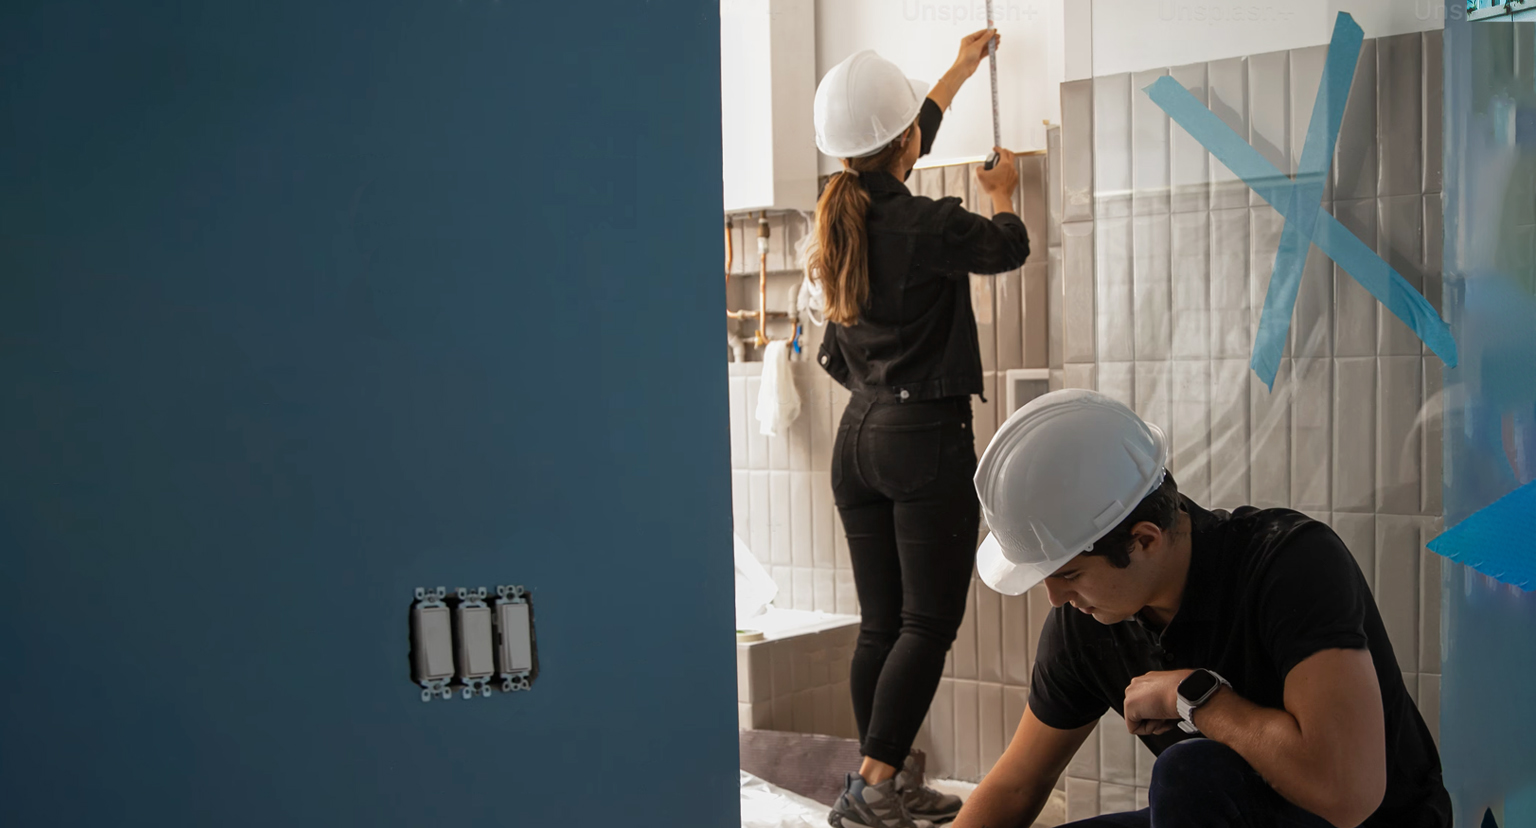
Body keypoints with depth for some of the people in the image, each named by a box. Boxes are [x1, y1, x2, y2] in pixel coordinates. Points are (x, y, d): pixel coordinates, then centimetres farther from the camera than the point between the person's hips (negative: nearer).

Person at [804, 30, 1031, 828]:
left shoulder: (838, 216, 6)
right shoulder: (927, 226, -14)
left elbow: (890, 157, 26)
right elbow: (1009, 249, 6)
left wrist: (960, 68, 39)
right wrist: (1002, 192, 30)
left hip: (858, 436, 8)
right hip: (926, 436, -7)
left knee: (880, 623, 10)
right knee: (928, 623, -3)